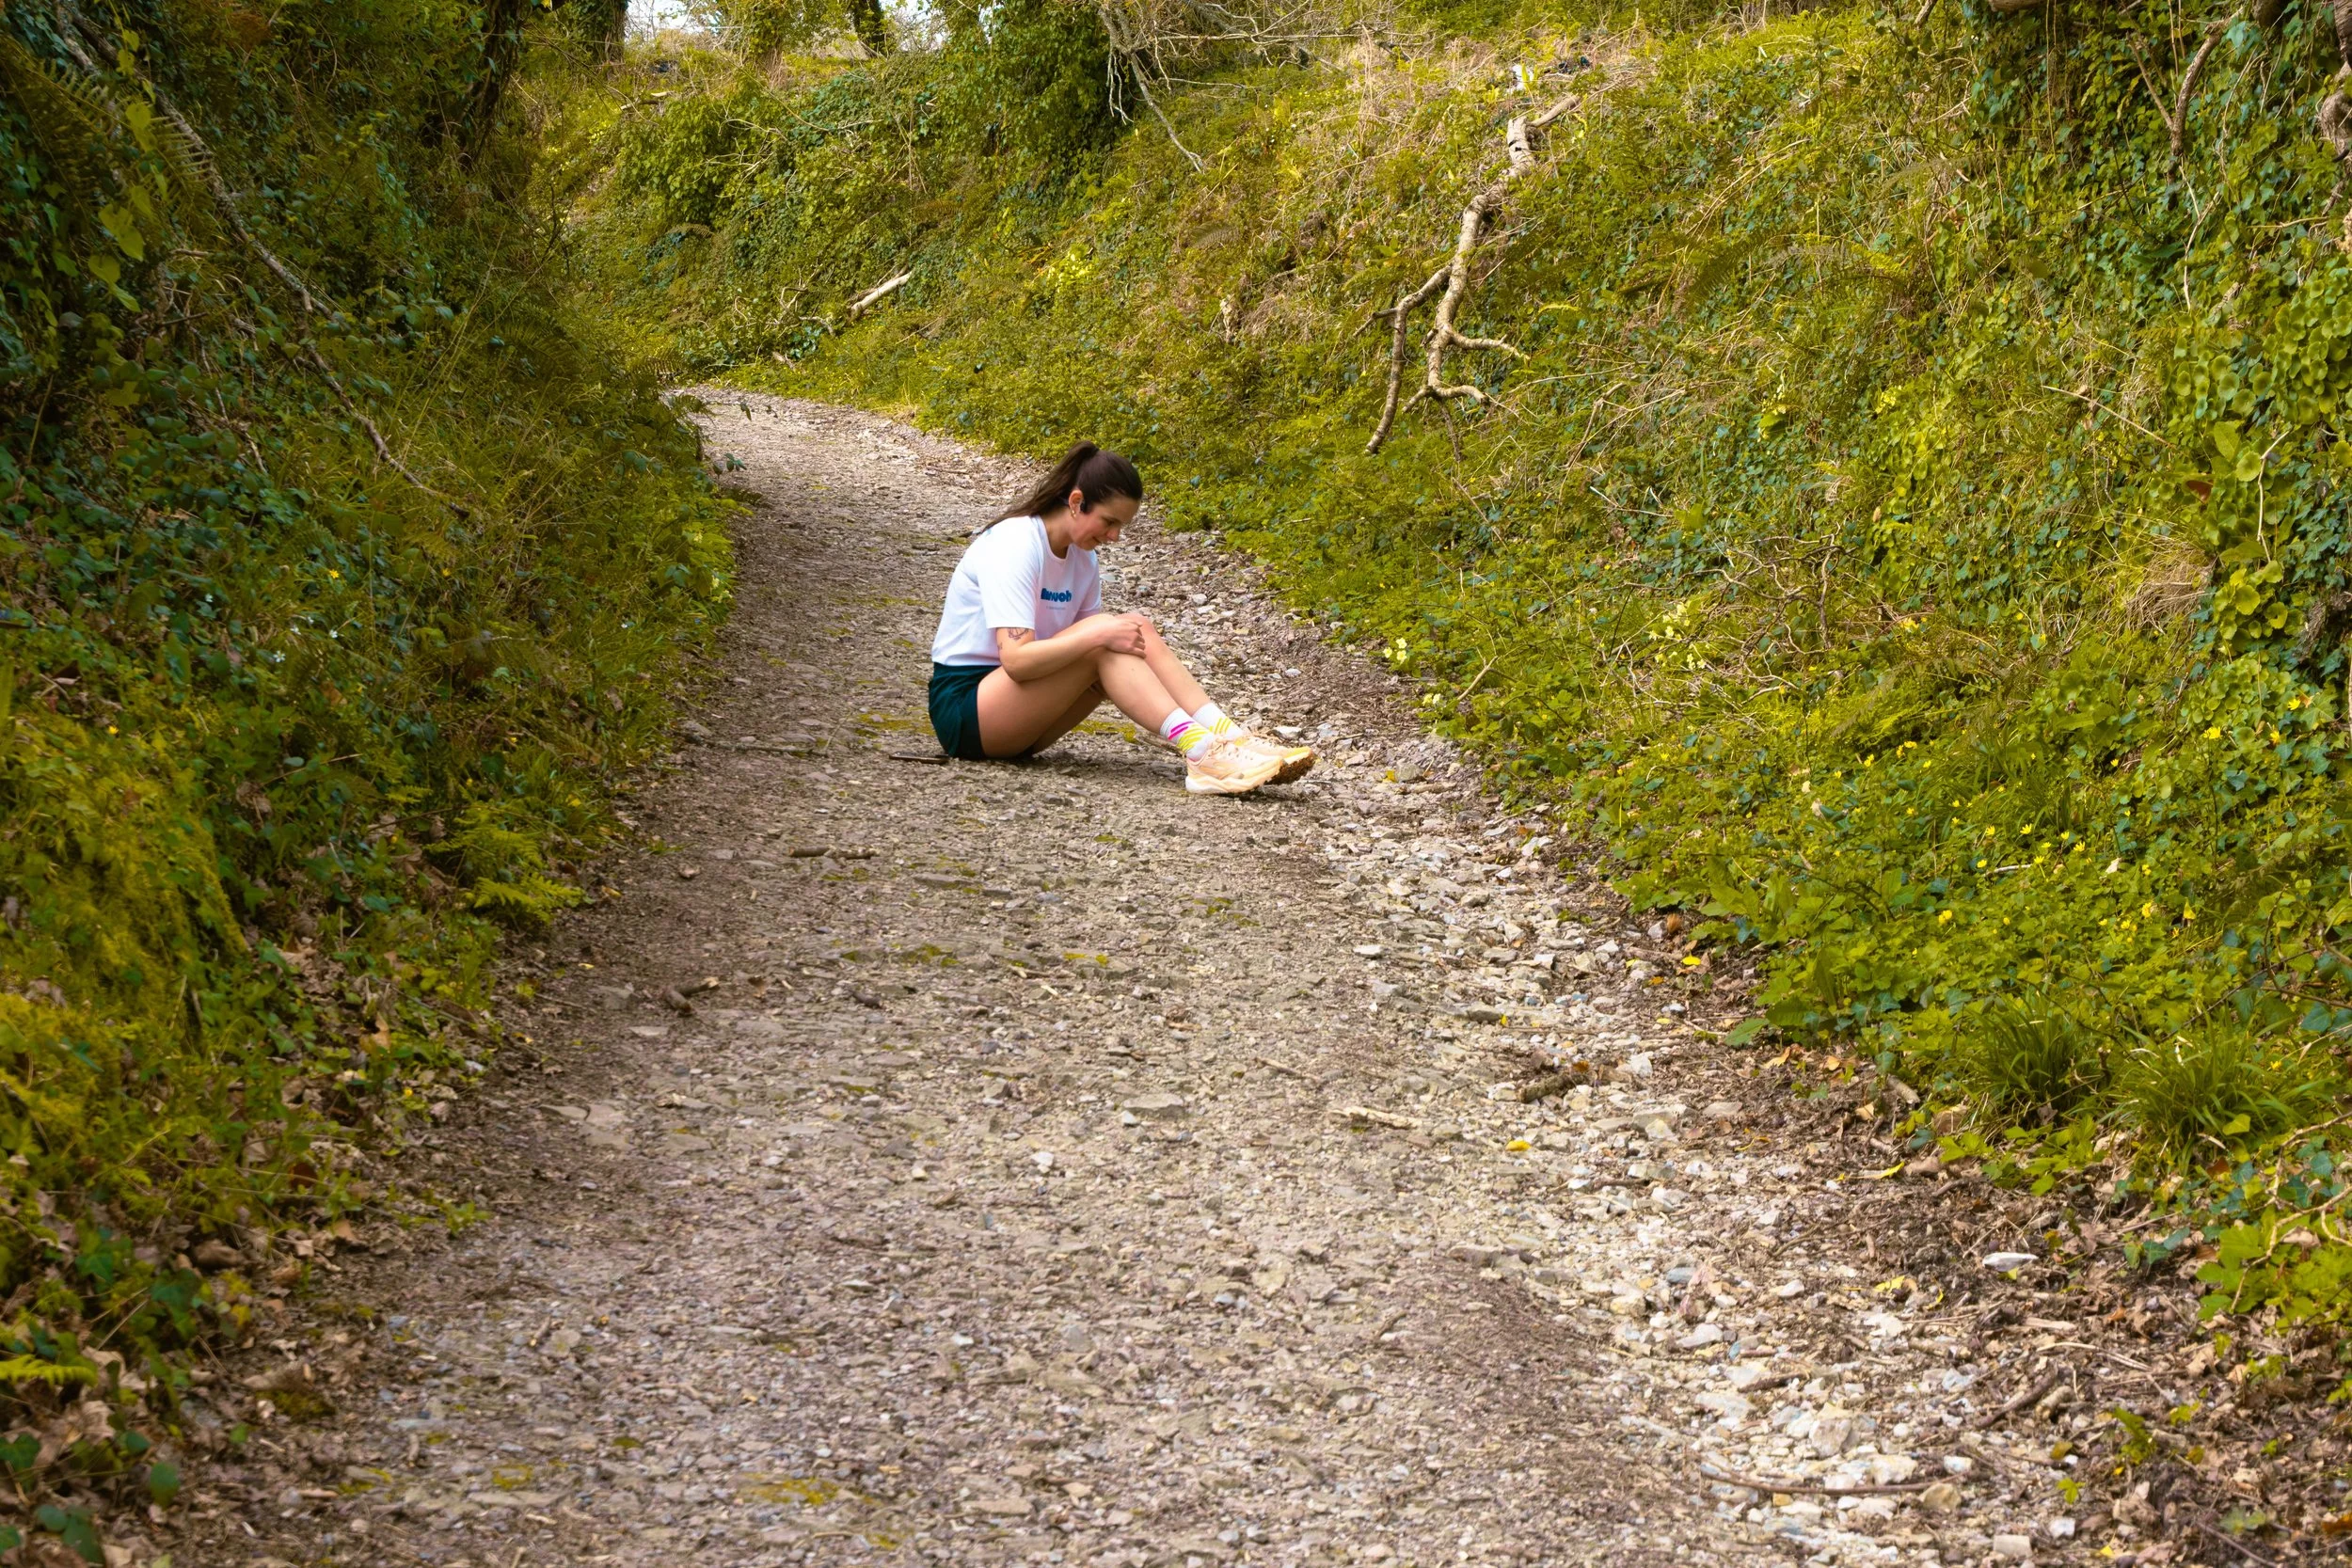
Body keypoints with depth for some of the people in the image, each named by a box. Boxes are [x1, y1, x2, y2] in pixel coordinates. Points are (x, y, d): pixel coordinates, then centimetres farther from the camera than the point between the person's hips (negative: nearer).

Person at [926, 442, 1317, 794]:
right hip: (963, 707, -7)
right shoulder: (1014, 546, -18)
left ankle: (1230, 739, -28)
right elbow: (1015, 658, -29)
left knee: (1134, 629, -13)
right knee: (1099, 632, -28)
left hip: (1016, 719, 7)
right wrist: (1101, 634, -31)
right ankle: (1200, 752, -39)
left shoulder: (1082, 558, 8)